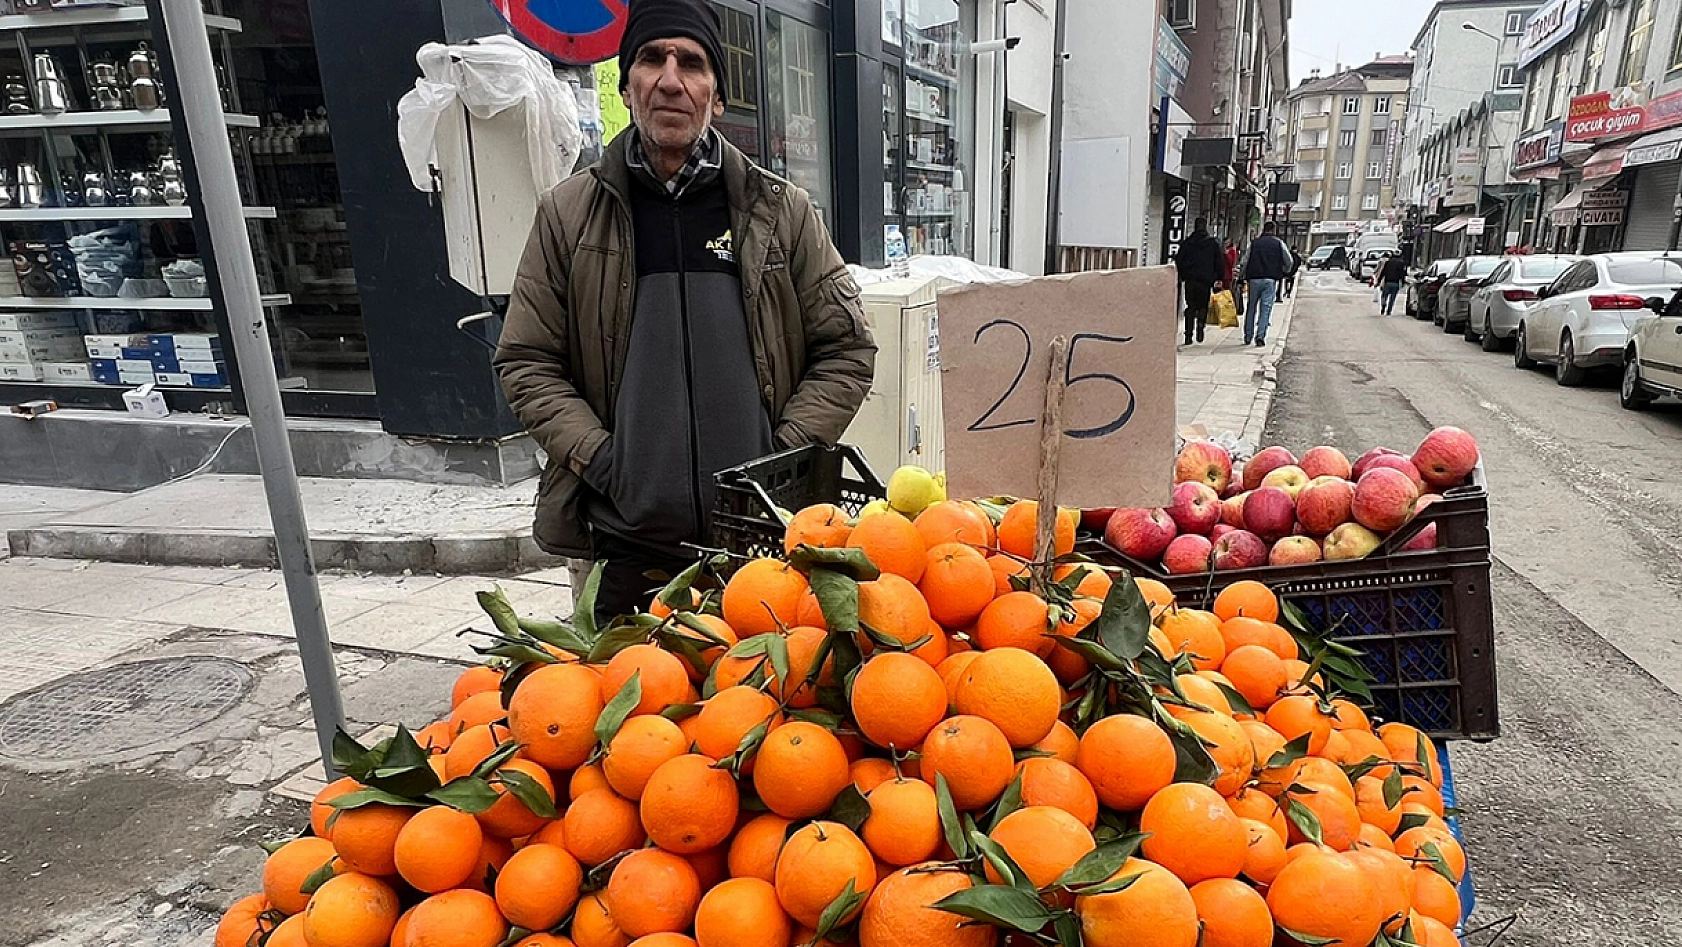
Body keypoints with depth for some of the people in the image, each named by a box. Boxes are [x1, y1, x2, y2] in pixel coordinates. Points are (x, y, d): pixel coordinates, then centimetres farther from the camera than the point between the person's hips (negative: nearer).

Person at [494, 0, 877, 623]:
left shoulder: (781, 211, 5)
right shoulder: (569, 213, 6)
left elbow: (847, 349, 6)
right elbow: (525, 363, 7)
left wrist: (784, 458, -4)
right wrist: (596, 459, -6)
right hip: (621, 539, 0)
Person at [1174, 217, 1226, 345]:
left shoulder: (1187, 242, 5)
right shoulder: (1213, 243, 1)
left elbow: (1178, 260, 6)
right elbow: (1220, 262, 1)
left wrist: (1182, 277, 15)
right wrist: (1219, 278, 10)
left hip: (1190, 280, 1)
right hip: (1206, 280, -1)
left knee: (1190, 307, 7)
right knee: (1203, 306, 12)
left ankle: (1189, 335, 1)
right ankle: (1200, 325, -11)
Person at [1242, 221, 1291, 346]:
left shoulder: (1254, 243, 6)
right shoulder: (1279, 243, 4)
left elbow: (1246, 262, 3)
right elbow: (1288, 261, 5)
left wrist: (1245, 277, 12)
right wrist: (1283, 273, 22)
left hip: (1254, 279, 1)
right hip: (1271, 280, -1)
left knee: (1251, 308, 10)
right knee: (1266, 309, 0)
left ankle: (1248, 337, 12)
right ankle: (1260, 336, -10)